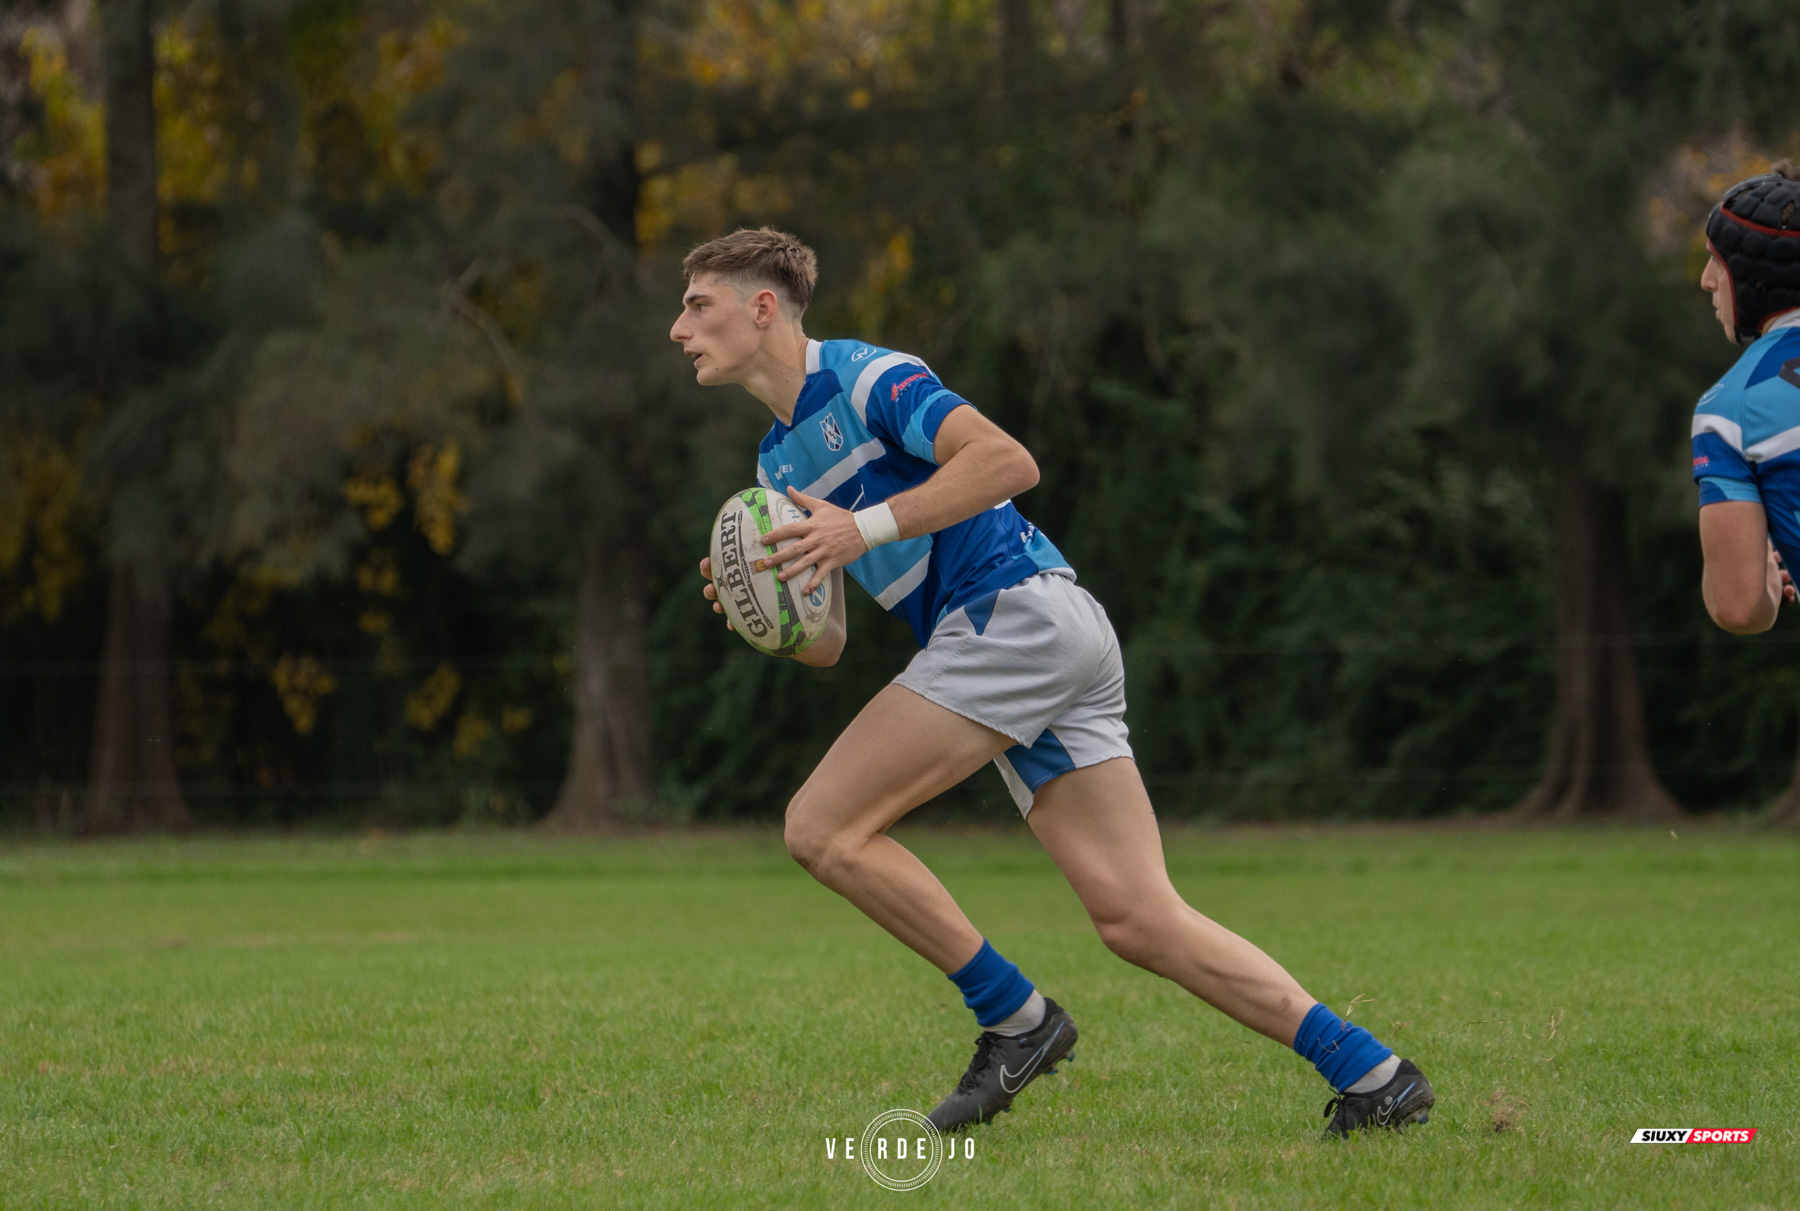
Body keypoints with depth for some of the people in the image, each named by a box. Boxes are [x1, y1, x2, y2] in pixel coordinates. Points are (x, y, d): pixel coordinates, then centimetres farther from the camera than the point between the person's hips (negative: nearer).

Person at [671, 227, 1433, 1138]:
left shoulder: (863, 378, -5)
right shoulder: (777, 463, 23)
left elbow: (1008, 460, -20)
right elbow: (824, 644, 22)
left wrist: (867, 528, -22)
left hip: (1017, 610, -9)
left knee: (824, 828, -11)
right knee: (1138, 919, -1)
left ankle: (1015, 1017, -6)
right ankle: (1371, 1074, -5)